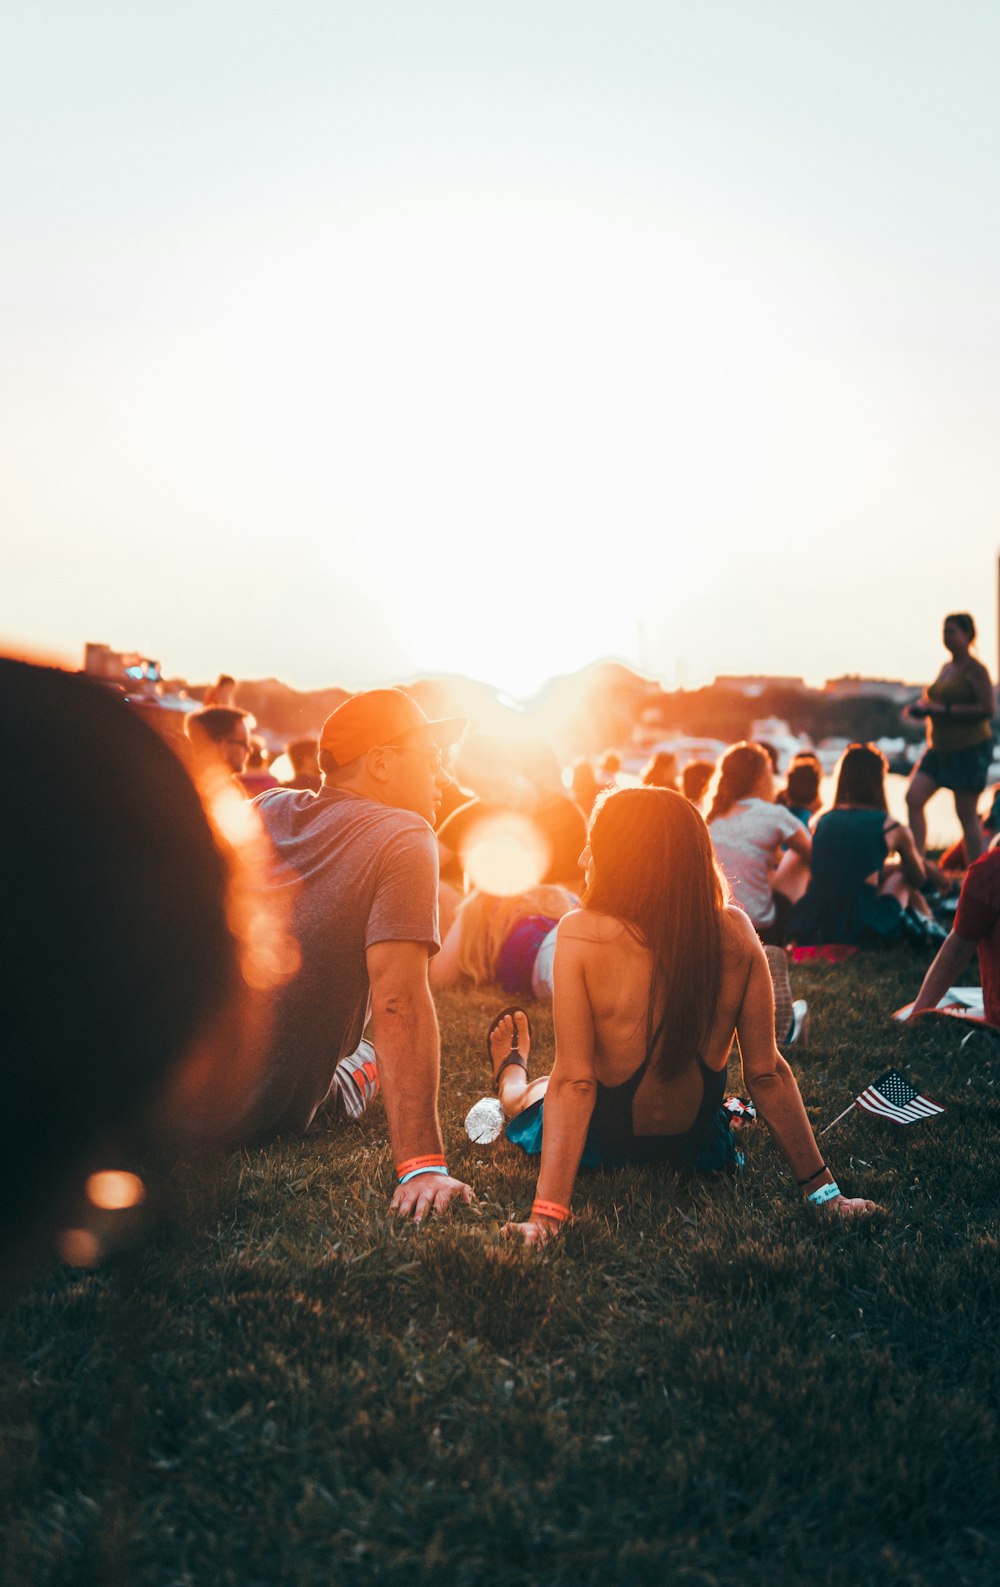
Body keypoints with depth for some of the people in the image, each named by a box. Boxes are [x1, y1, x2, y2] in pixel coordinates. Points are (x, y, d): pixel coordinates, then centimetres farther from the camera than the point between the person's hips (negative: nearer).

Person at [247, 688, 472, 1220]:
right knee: (368, 1062, 29)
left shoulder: (261, 812, 4)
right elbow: (398, 1001, -25)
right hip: (261, 1115, -2)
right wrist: (422, 1165, -29)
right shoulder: (402, 840, -15)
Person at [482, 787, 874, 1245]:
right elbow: (766, 1072, -14)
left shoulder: (581, 935, -28)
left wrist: (546, 1212, -28)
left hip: (603, 1145, -2)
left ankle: (512, 1067, 65)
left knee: (528, 1094, 35)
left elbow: (573, 1082, -29)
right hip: (699, 1149, 2)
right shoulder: (735, 932, -18)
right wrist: (822, 1189, -7)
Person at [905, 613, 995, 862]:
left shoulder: (974, 669, -10)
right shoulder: (946, 668, 14)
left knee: (966, 814, -3)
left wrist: (944, 710, -21)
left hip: (970, 748, -8)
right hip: (940, 748, 8)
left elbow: (987, 709, -19)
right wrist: (923, 708, 6)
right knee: (913, 798, -5)